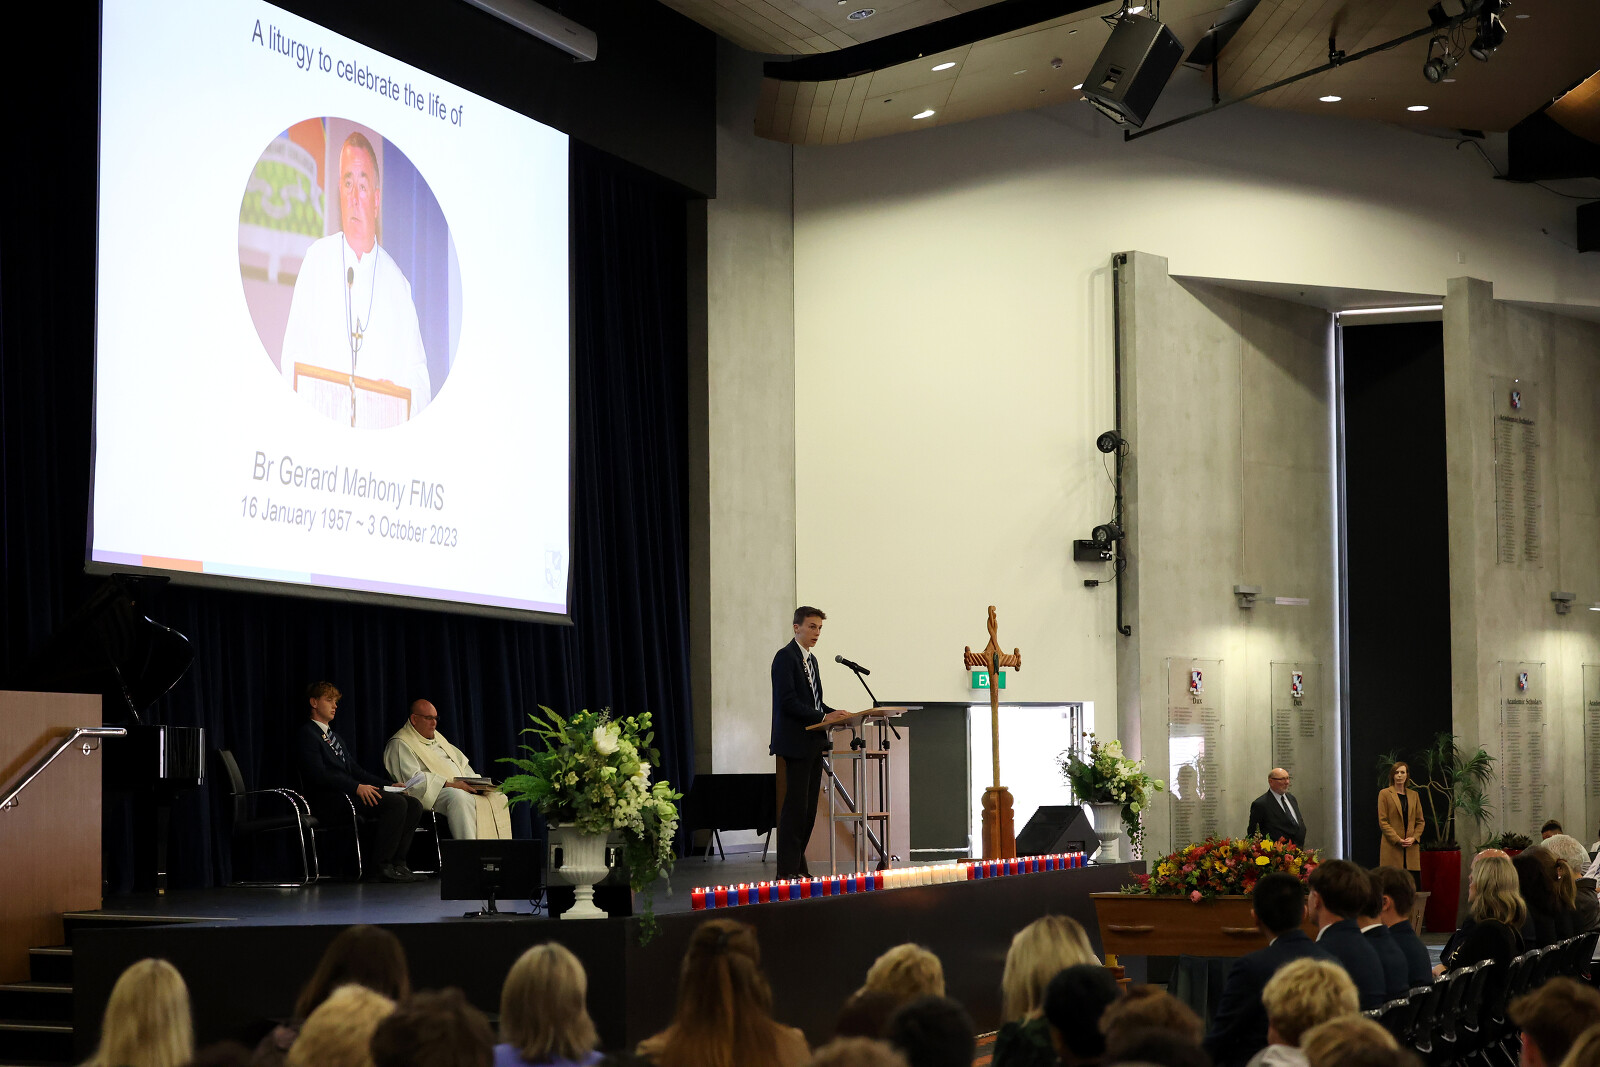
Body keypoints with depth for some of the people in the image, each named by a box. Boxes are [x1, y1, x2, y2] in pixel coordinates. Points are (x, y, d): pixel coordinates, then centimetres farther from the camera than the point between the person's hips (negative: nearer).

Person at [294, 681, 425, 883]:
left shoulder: (334, 736, 28)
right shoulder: (307, 734, -3)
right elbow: (319, 775, -15)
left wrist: (388, 785, 10)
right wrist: (357, 787, -23)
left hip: (352, 792, 9)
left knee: (414, 804, -7)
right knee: (396, 803, -26)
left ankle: (398, 863, -11)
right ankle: (382, 865, -22)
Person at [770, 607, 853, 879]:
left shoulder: (811, 660, 19)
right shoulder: (786, 657, -10)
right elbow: (788, 701, -19)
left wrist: (835, 714, 5)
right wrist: (824, 717, -22)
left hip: (813, 743, 9)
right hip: (796, 742, -9)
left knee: (809, 806, 9)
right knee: (796, 804, -10)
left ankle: (798, 865, 13)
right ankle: (787, 869, -8)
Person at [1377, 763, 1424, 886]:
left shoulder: (1414, 795, 15)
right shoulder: (1384, 793, 3)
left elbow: (1421, 821, 15)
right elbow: (1382, 821, -3)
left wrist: (1414, 838, -3)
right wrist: (1398, 840, -12)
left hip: (1411, 848, 4)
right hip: (1392, 849, -3)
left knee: (1412, 884, -4)